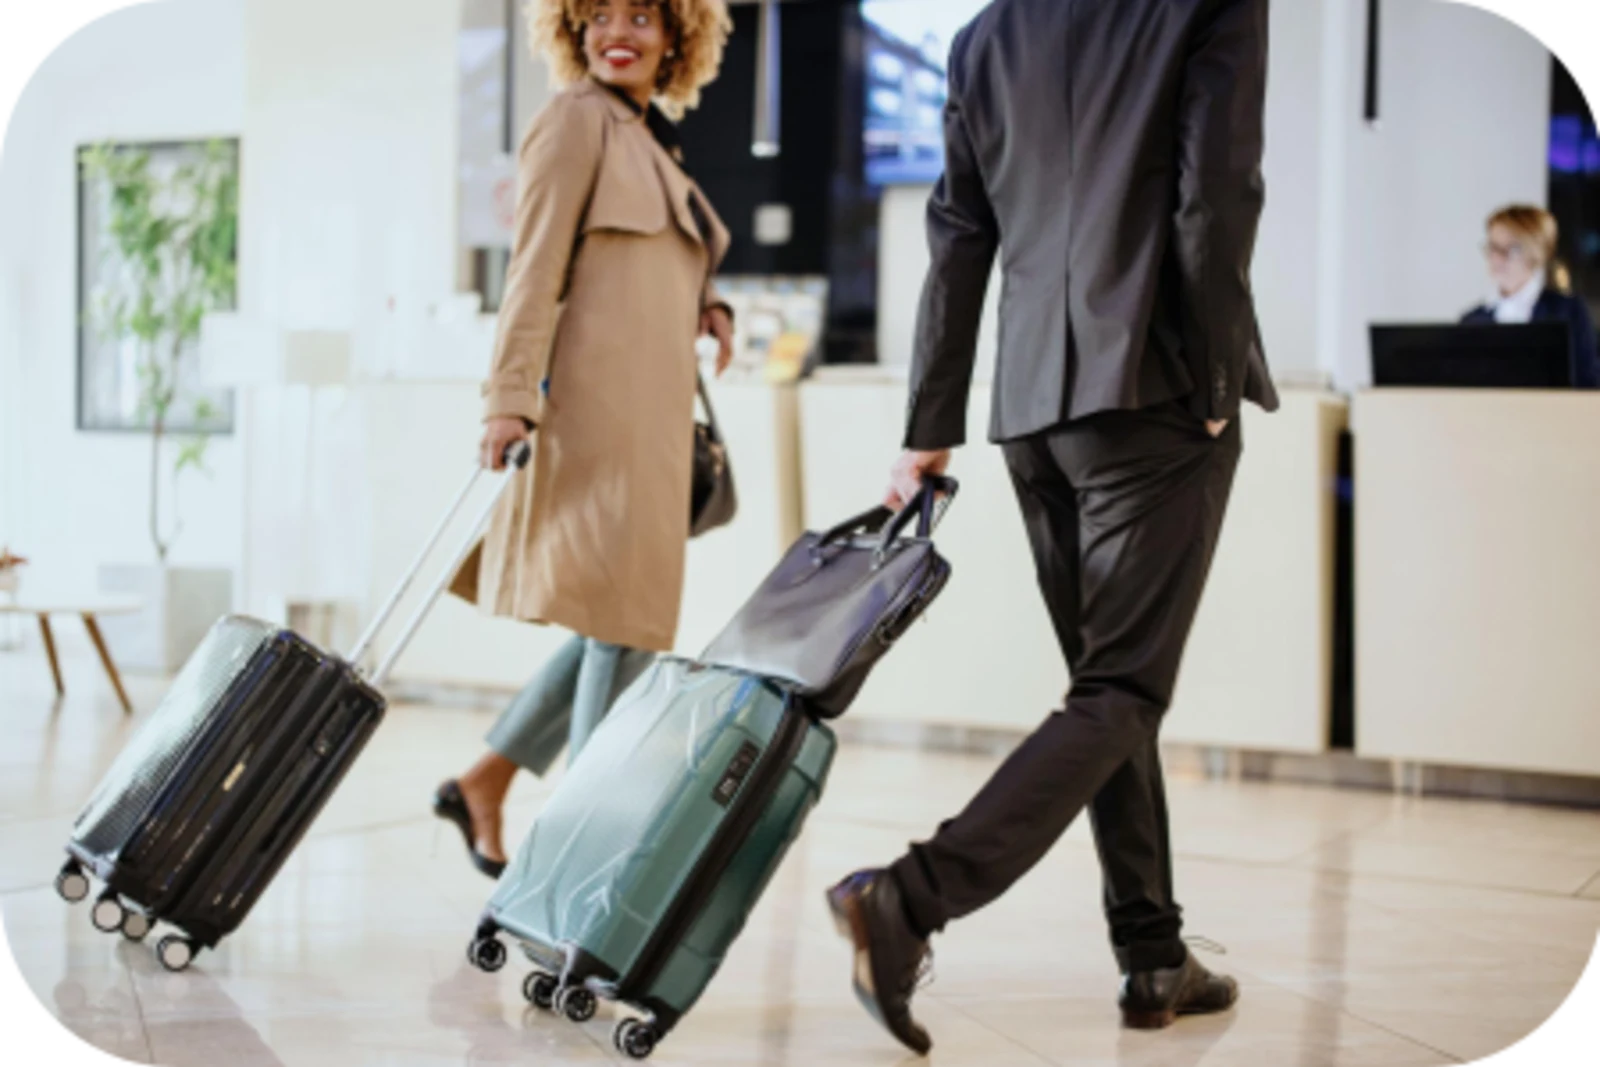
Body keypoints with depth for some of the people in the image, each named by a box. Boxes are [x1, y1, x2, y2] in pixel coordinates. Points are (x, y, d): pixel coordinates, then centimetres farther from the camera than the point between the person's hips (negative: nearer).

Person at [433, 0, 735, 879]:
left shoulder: (651, 139, 22)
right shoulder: (577, 117, -3)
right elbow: (535, 270, -12)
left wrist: (706, 309, 6)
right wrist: (510, 396, -19)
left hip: (650, 414, 9)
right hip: (599, 404, -9)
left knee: (628, 623, 11)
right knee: (622, 621, -8)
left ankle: (484, 783, 19)